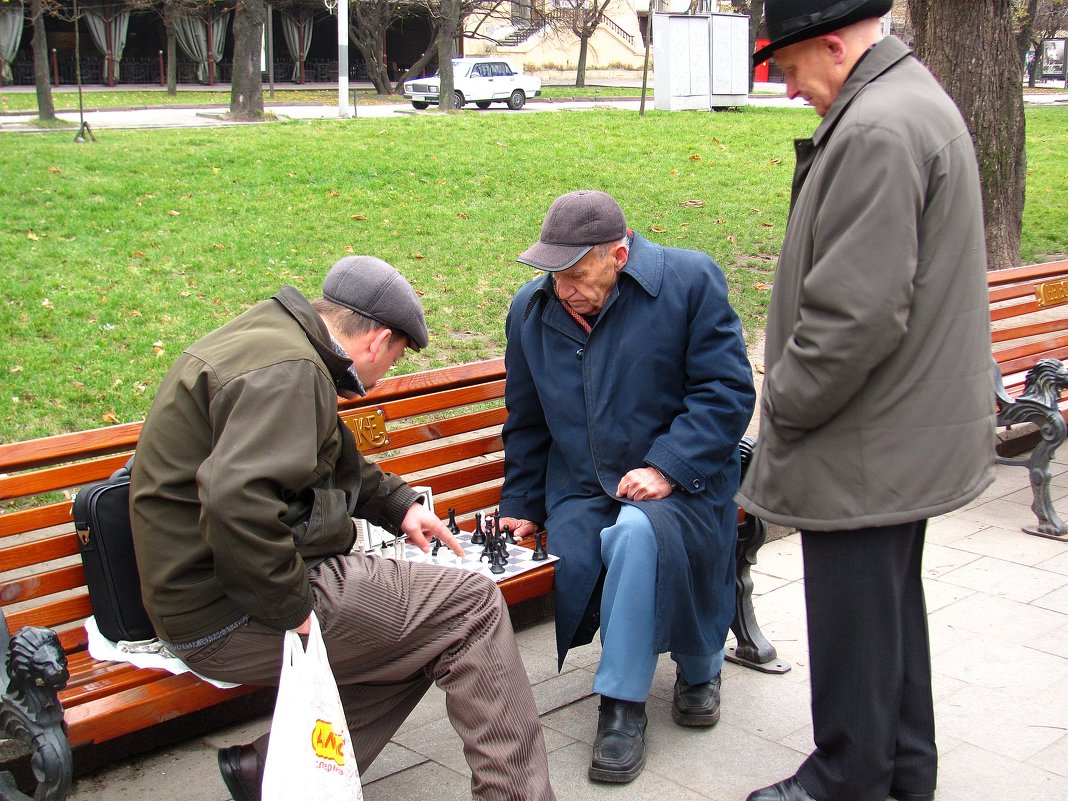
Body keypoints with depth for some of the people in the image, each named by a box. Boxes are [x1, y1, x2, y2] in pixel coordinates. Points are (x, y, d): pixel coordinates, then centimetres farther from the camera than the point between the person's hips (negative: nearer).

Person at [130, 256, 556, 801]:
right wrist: (292, 610, -24)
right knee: (470, 607, -8)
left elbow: (335, 463, 31)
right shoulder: (288, 370, -19)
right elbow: (238, 502, -34)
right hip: (233, 619, -11)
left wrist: (399, 506, 26)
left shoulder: (272, 336, 14)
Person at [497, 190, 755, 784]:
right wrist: (520, 506, 15)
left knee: (637, 533, -36)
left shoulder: (691, 281, -8)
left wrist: (666, 468, -21)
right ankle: (700, 664, -2)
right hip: (581, 488, 5)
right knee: (577, 555, -27)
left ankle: (623, 703, -18)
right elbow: (526, 423, 19)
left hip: (679, 484, -4)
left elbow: (728, 392, -11)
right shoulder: (532, 308, 8)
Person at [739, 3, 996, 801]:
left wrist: (782, 407, -13)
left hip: (866, 444, -11)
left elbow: (855, 315, -27)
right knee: (891, 608, 22)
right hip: (907, 431, 11)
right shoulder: (919, 101, 13)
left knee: (852, 622, 5)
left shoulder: (877, 130, -22)